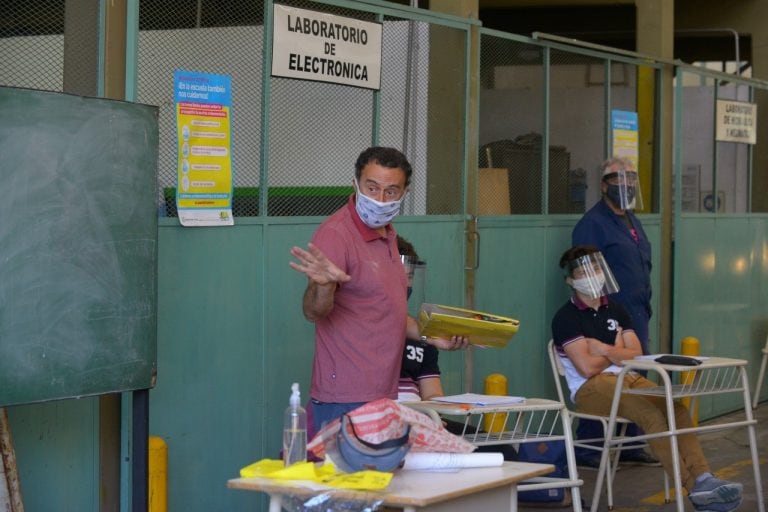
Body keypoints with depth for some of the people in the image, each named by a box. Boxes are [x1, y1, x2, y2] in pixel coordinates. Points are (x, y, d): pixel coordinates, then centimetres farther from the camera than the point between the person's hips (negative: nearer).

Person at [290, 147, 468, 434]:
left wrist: (430, 336, 16)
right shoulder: (335, 234, -14)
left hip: (383, 396, 9)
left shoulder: (387, 235, 14)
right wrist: (323, 285, -44)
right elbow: (313, 312, -23)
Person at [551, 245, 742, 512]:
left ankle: (703, 478, -38)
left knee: (676, 408, -24)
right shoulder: (566, 317, -2)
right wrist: (617, 351, 4)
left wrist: (603, 349, -5)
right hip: (590, 389, -6)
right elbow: (587, 367, -12)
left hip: (628, 378, 6)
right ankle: (695, 489, -36)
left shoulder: (615, 310, 18)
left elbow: (636, 356, 9)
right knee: (651, 415, -32)